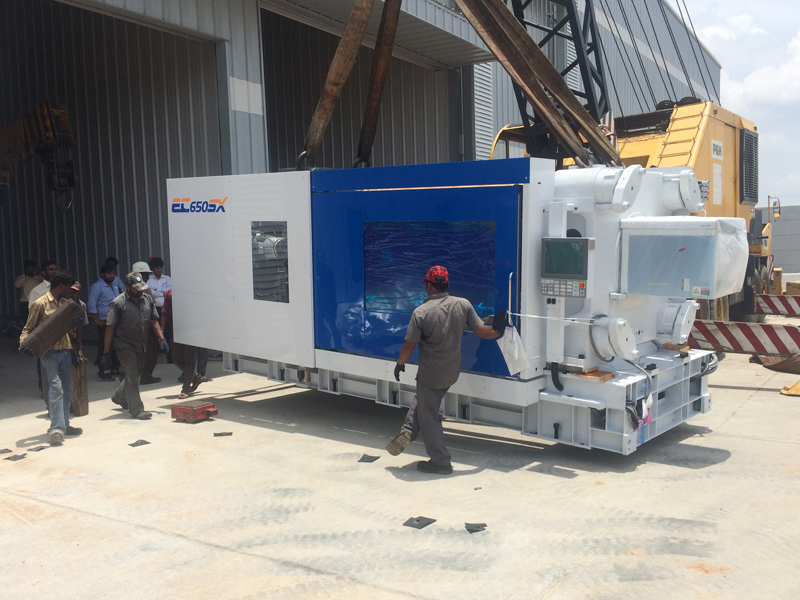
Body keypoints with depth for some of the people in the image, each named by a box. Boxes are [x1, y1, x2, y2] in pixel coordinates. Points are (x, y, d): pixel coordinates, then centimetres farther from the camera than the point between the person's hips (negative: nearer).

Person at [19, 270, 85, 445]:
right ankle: (56, 429, -19)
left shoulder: (66, 302, 13)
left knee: (67, 388, 11)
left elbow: (71, 324, 21)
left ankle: (63, 425, 23)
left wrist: (77, 321, -3)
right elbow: (28, 329, -3)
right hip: (49, 352, -7)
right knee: (56, 386, -17)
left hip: (65, 350, 7)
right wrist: (23, 343, -22)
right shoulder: (40, 304, -6)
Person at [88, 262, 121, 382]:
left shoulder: (114, 286, 18)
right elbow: (92, 305, -12)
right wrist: (96, 320, -16)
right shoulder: (97, 286, -7)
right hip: (104, 322, -8)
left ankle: (115, 368, 23)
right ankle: (102, 373, -1)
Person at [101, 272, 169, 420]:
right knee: (132, 377, -6)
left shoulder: (147, 299, 5)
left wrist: (161, 338, 2)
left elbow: (153, 321, 13)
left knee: (134, 375, 19)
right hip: (125, 346, -6)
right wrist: (106, 352, -15)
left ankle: (119, 397, 42)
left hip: (141, 346, 6)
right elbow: (110, 328, -13)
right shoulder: (118, 303, -13)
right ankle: (137, 410, -1)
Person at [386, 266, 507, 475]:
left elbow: (409, 345, -13)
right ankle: (407, 433, 16)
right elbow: (482, 332, -3)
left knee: (429, 417, 9)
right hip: (452, 373, 6)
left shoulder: (421, 312, -18)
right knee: (421, 400, 28)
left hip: (430, 374, -5)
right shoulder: (463, 304, -7)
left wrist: (400, 364, 5)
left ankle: (440, 462, 16)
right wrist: (497, 331, 18)